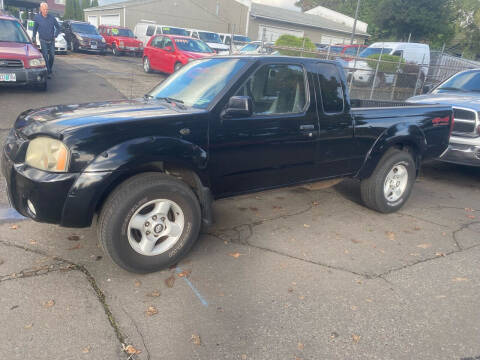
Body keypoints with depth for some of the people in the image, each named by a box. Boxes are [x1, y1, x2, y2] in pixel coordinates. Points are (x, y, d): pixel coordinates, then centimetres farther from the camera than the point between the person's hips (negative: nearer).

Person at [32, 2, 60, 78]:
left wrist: (55, 36, 4)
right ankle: (48, 72, -11)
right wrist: (34, 38, 10)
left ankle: (50, 69, 25)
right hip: (43, 40, -2)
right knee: (45, 56, -10)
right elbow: (35, 28, 9)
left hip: (51, 40, 2)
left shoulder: (51, 18, -3)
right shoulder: (37, 17, -5)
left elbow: (58, 27, 10)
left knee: (52, 55, 5)